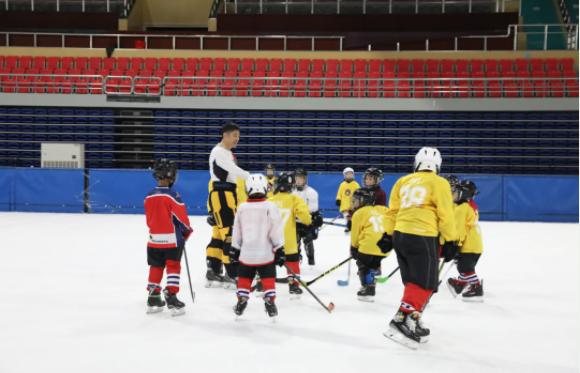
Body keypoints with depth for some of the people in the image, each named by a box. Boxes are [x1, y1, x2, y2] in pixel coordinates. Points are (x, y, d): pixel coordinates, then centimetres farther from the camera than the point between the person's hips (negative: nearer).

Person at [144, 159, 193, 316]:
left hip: (154, 238, 5)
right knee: (173, 267, 2)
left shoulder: (149, 196, 2)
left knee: (156, 267, 14)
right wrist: (187, 231, 6)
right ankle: (171, 298, -2)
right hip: (172, 239, -5)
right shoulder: (172, 195, -15)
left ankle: (153, 299, 20)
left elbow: (149, 219, 11)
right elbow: (181, 216, -11)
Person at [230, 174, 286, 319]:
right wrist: (279, 250, -3)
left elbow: (237, 231, 8)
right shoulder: (270, 207, -9)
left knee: (244, 277, 16)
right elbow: (276, 231, -9)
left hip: (246, 252, 3)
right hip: (265, 253, -3)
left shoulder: (242, 208, 1)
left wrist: (235, 249, 17)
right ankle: (270, 302, 2)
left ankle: (241, 302, 19)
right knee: (268, 278, 7)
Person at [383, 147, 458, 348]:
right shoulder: (439, 183, -2)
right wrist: (451, 241, 1)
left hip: (400, 235, 7)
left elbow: (392, 210, 16)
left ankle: (413, 323, 21)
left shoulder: (403, 181, 13)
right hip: (422, 238, -6)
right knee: (424, 283, -3)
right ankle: (403, 320, -16)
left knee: (413, 281, 17)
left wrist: (388, 234, 24)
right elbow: (445, 215, -6)